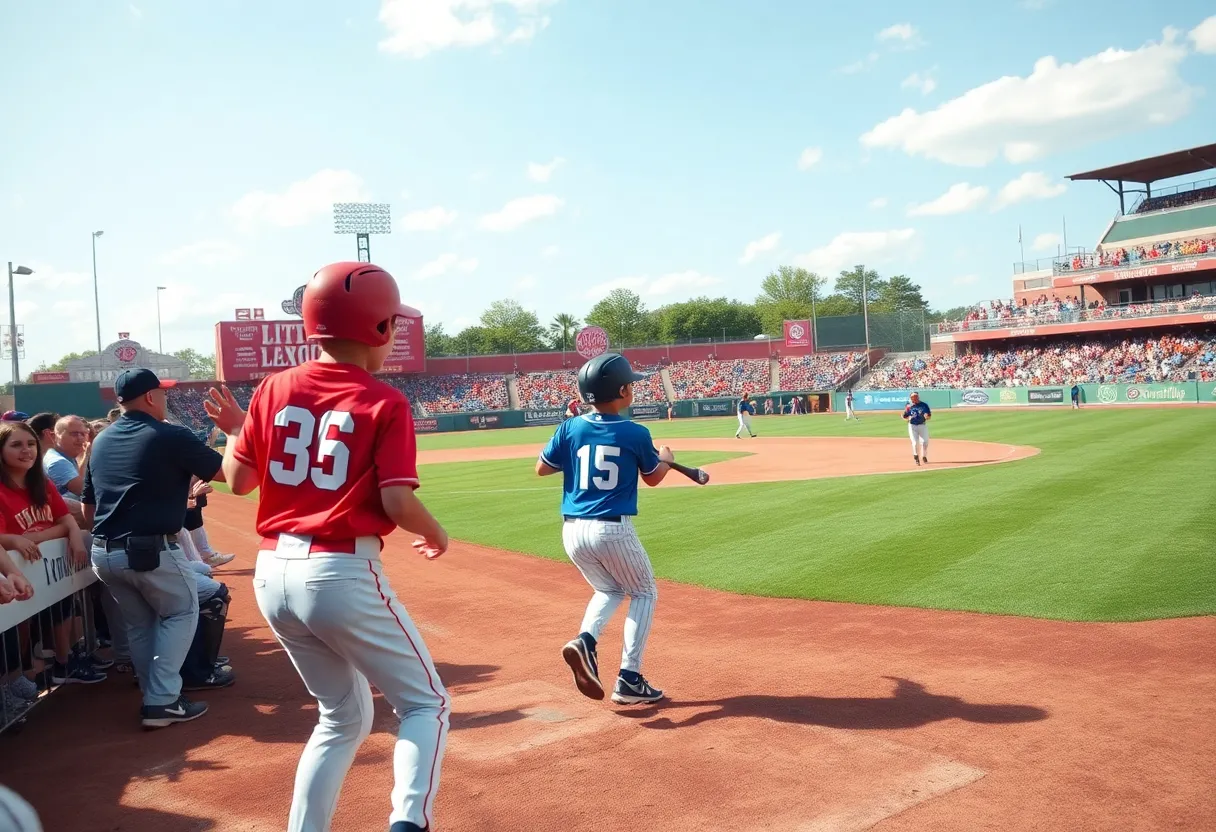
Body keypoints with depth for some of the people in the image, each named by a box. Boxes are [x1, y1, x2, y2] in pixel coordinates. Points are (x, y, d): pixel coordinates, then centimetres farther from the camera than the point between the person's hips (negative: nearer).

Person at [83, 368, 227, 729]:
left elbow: (88, 507, 18)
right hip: (152, 551, -7)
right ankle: (163, 701, 4)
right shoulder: (170, 436, -9)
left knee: (138, 624, 22)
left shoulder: (100, 441, 13)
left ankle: (155, 697, 28)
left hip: (103, 554, 7)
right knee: (181, 612, 12)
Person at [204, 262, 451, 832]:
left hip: (273, 573, 6)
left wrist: (235, 429, 25)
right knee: (426, 704, 10)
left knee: (344, 716, 24)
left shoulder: (275, 389, 5)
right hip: (342, 574, -6)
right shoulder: (384, 402, -8)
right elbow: (398, 503, -14)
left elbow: (238, 480, 7)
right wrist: (437, 535, 5)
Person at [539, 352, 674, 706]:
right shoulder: (636, 434, -7)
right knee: (644, 593, 18)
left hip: (573, 531, 4)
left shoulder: (570, 428, 0)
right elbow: (653, 478, 9)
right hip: (613, 530, -4)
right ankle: (629, 679, 11)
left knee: (608, 590, 28)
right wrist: (666, 458, 30)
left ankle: (585, 640, 0)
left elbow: (542, 468, 8)